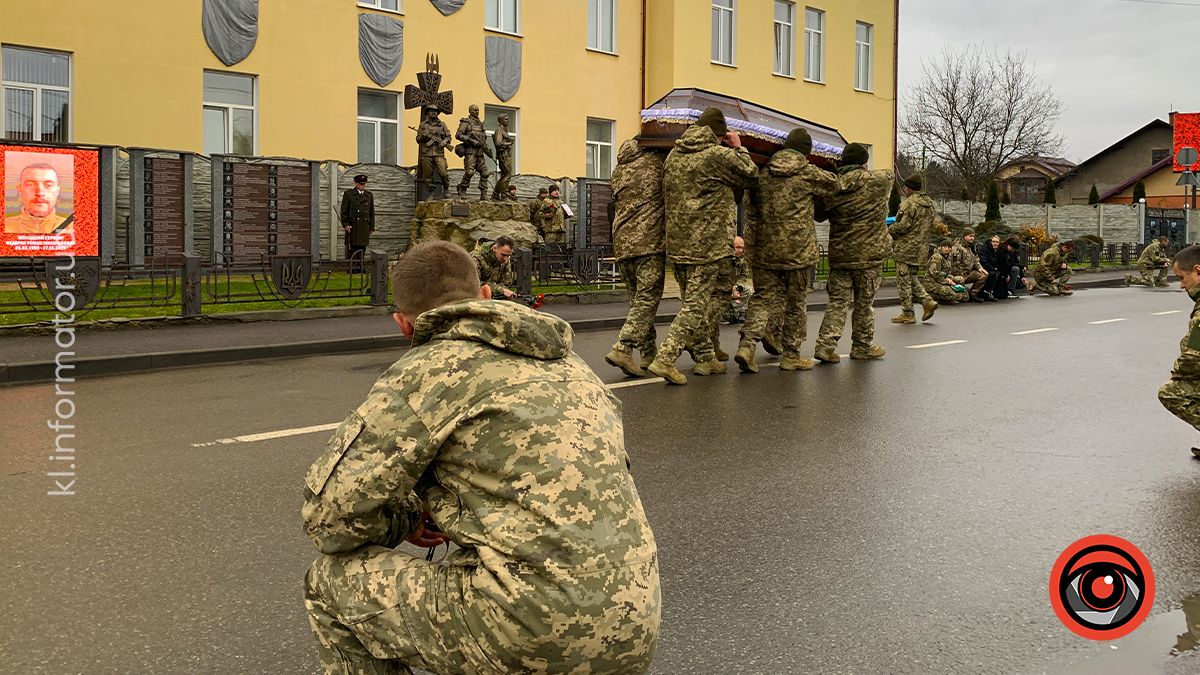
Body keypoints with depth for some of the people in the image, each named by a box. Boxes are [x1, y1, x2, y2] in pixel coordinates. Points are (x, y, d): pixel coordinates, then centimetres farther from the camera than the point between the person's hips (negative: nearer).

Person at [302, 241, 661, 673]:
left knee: (332, 582, 12)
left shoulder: (428, 370, -3)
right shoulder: (568, 364, 18)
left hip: (535, 634, -8)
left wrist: (407, 521, 15)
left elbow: (329, 516, -6)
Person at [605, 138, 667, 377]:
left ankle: (649, 354, 18)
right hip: (651, 241, -7)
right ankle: (622, 348, -20)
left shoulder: (619, 169, 18)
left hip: (622, 244, 7)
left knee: (638, 300, 14)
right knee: (647, 300, -7)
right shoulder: (658, 161, 0)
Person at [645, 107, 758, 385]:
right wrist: (739, 148, 16)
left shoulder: (673, 155, 10)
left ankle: (706, 358, 25)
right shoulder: (719, 155, -11)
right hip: (707, 244, -7)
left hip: (676, 244, 7)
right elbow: (750, 174, 3)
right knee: (696, 305, -4)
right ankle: (665, 359, -13)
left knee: (693, 302, 16)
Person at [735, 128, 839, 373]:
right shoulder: (808, 173, -6)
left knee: (763, 298, 7)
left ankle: (747, 345, -14)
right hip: (798, 251, -4)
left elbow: (751, 214, 9)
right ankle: (791, 355, 17)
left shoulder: (763, 173, 7)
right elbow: (834, 184, 12)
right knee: (796, 304, 9)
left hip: (765, 251, 4)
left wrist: (752, 247, 15)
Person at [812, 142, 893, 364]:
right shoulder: (876, 181, -9)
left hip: (839, 255, 3)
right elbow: (889, 174, 14)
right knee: (864, 303, 10)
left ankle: (825, 345, -3)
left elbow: (820, 213, 13)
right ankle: (862, 346, 21)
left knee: (838, 301, 8)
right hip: (868, 254, -3)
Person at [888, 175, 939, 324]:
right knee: (913, 278, 21)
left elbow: (903, 226, -19)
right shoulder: (929, 203, 13)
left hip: (907, 247, -9)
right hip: (922, 247, 9)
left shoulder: (909, 203, -15)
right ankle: (927, 301, 7)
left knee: (904, 280, 0)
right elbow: (931, 226, 17)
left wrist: (889, 230, -2)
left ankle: (908, 313, 3)